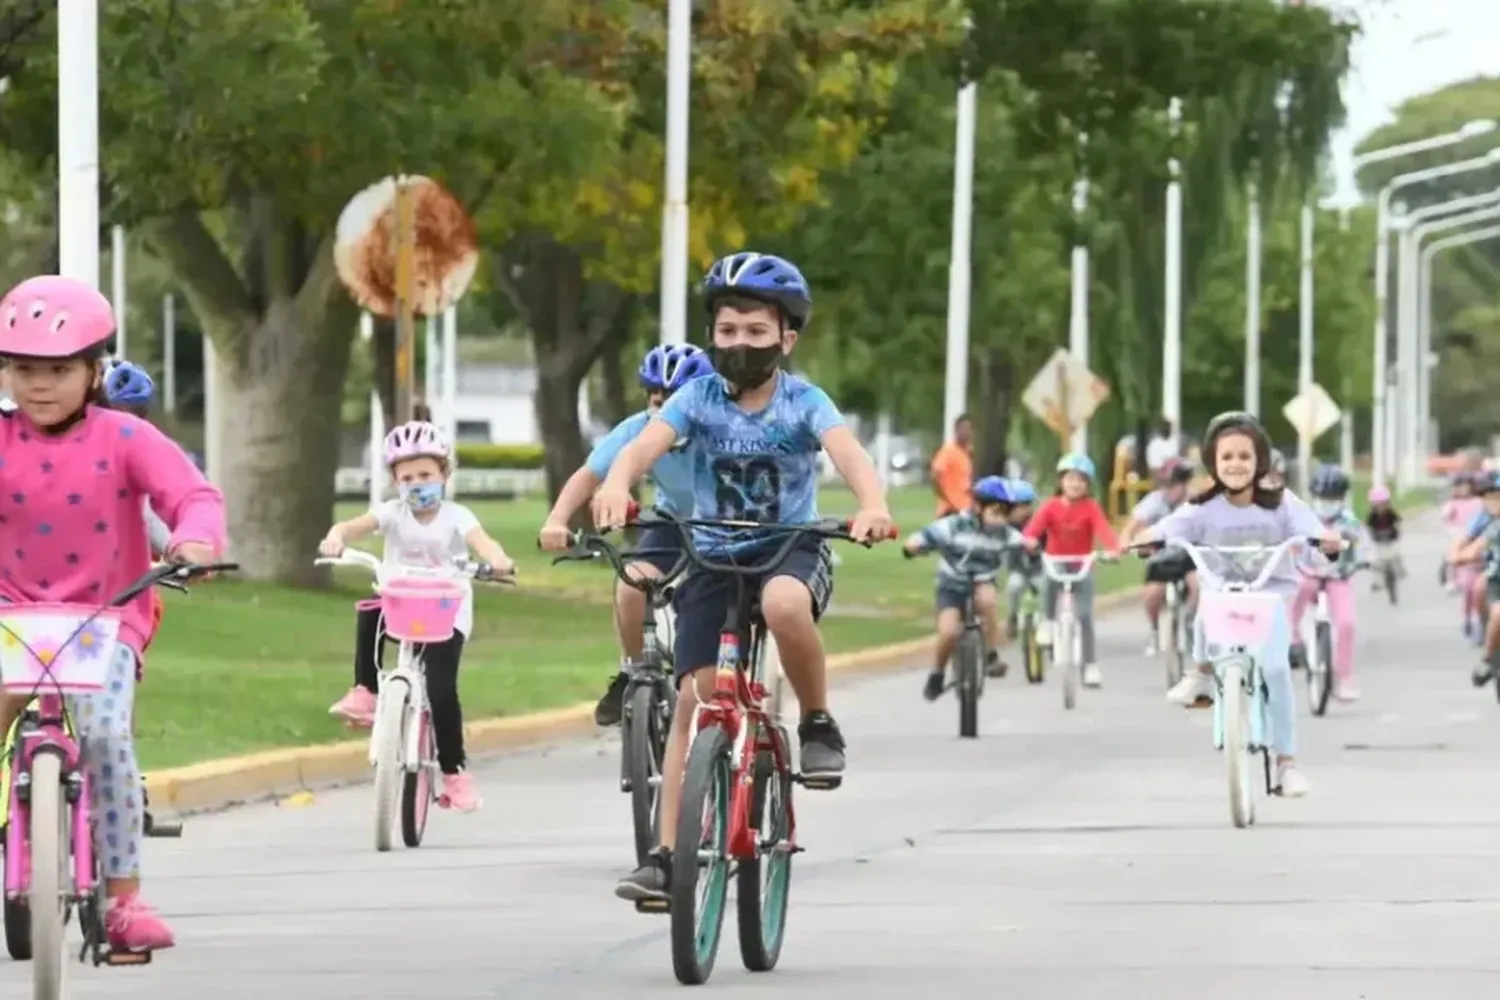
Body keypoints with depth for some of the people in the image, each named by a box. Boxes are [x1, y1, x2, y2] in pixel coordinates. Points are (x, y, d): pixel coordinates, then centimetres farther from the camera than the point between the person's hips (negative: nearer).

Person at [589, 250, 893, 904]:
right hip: (712, 556, 2)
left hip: (790, 549, -2)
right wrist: (617, 485, -45)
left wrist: (872, 505, -49)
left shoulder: (804, 402, -9)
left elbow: (848, 452, -27)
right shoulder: (699, 397, -5)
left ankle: (818, 723, -12)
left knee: (785, 604, -39)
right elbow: (645, 444, -22)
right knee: (694, 699, -7)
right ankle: (666, 855, -4)